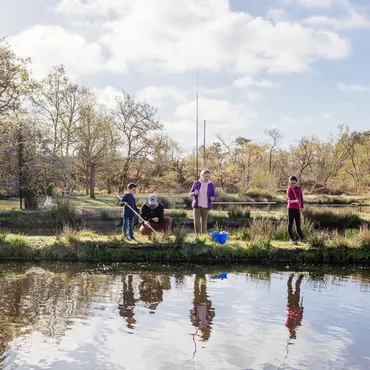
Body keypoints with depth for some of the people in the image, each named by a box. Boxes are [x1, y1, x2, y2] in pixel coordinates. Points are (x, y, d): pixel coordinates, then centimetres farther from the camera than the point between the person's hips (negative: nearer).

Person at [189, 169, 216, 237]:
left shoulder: (211, 185, 0)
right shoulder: (196, 183, -1)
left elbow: (214, 196, 3)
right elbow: (191, 194, 6)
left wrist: (212, 198, -20)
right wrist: (195, 193, -17)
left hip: (206, 206, 0)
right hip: (197, 205, 0)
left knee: (204, 221, 3)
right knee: (196, 221, -9)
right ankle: (197, 235, 10)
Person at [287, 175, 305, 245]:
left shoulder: (299, 189, 8)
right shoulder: (289, 190, -8)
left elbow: (301, 198, 15)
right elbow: (290, 199, -20)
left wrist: (301, 206, 7)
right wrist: (295, 201, -39)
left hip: (297, 208, 5)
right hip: (291, 208, -5)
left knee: (298, 224, 13)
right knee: (290, 223, 1)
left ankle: (302, 238, 21)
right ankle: (292, 239, 7)